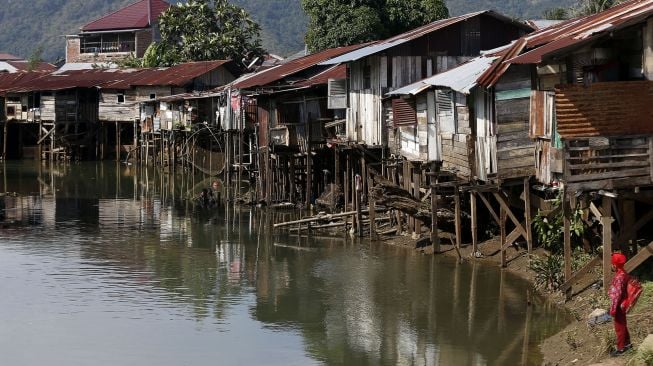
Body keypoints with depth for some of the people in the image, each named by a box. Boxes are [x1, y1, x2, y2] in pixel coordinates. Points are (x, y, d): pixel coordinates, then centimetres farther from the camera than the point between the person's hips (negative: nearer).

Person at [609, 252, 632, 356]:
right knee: (623, 325, 22)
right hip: (622, 304, 10)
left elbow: (617, 294, -27)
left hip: (619, 305, -10)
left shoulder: (619, 277, -26)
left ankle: (620, 348, 12)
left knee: (619, 327, 2)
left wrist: (613, 309, -24)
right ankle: (627, 343, 35)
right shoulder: (623, 274, 4)